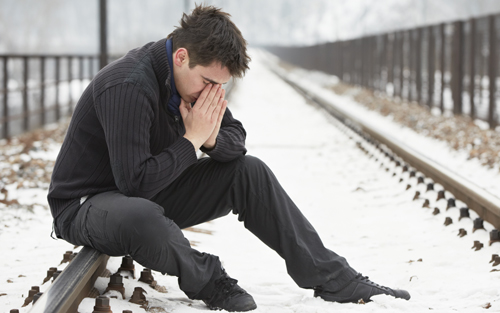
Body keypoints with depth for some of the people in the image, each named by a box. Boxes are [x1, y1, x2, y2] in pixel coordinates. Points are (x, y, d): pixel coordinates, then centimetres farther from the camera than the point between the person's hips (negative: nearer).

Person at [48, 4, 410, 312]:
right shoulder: (129, 87, -30)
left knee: (249, 172, -5)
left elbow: (236, 137, 6)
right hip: (85, 205, -8)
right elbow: (136, 182, -33)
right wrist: (192, 139, -25)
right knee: (143, 219, -43)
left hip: (150, 196, 8)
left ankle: (334, 279, -1)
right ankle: (208, 280, -11)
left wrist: (212, 138, -17)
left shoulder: (197, 78, -2)